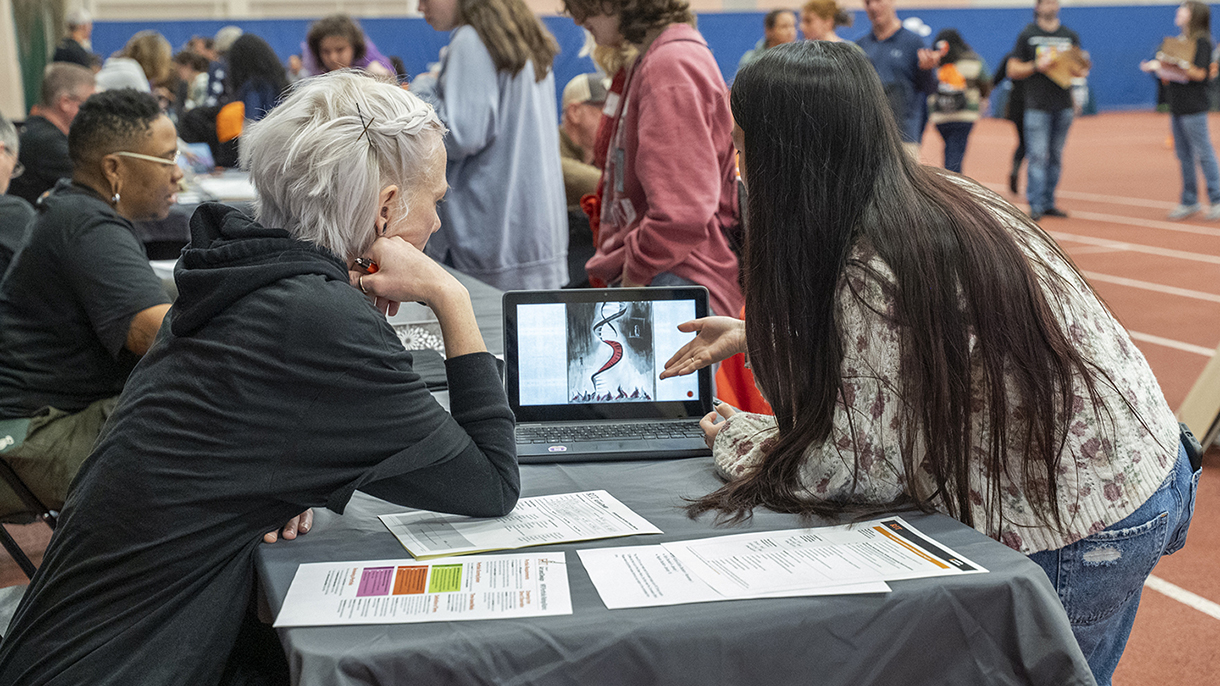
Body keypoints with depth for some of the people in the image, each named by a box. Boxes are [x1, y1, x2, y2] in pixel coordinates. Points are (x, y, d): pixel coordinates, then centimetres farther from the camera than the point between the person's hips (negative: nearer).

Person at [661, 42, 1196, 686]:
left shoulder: (874, 274, -28)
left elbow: (863, 469, -20)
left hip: (1081, 535, -9)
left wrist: (735, 438, -3)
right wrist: (754, 335, 23)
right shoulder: (938, 194, -1)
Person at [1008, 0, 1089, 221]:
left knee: (1056, 157, 7)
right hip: (1037, 105, -4)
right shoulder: (1027, 35, 3)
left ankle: (1049, 203, 13)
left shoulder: (1070, 36, 13)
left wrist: (1076, 69, -9)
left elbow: (1082, 69, 15)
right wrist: (1036, 66, -14)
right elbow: (1012, 70, 2)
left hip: (1063, 105, 4)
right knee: (1037, 156, -9)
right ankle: (1036, 205, -7)